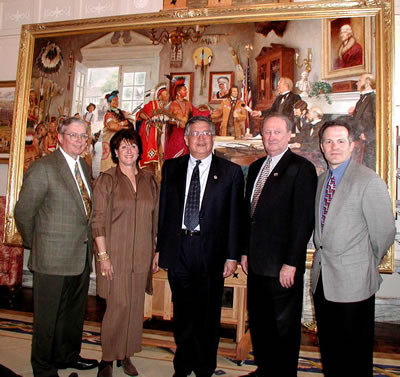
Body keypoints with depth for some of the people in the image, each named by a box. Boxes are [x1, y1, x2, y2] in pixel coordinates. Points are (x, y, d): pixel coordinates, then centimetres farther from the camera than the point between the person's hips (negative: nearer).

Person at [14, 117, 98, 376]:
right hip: (53, 257, -7)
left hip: (81, 256, 7)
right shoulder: (43, 168, -13)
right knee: (48, 315, 9)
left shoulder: (85, 167, 10)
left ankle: (67, 355, 41)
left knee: (75, 312, 21)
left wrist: (88, 243, 9)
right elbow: (24, 213, -10)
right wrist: (35, 245, 0)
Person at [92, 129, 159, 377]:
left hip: (141, 254, 4)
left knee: (136, 306, 10)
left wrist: (156, 251, 8)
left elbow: (156, 218, 10)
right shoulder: (107, 180, -2)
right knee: (118, 306, -2)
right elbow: (99, 220, -5)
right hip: (115, 253, -3)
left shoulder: (149, 181, 8)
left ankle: (126, 354, 27)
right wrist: (103, 255, -11)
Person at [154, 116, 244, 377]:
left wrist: (232, 255, -5)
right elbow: (164, 210, 8)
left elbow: (235, 216, -2)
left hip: (211, 252, -2)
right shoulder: (171, 168, 7)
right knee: (182, 313, 15)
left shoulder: (231, 172, -1)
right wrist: (160, 248, 6)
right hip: (178, 248, 3)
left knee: (208, 314, 8)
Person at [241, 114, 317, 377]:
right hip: (256, 262, 7)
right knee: (258, 321, 18)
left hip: (282, 265, -7)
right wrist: (245, 251, 12)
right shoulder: (256, 167, 13)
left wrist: (291, 263, -18)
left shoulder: (301, 168, -10)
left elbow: (304, 219, -15)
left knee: (284, 325, 8)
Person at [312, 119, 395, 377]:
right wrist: (322, 257, 8)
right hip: (322, 278, 7)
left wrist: (369, 264, 1)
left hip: (353, 281, -6)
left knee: (355, 355, 8)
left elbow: (385, 232, -10)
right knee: (329, 347, 19)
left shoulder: (369, 181, -12)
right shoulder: (321, 181, 10)